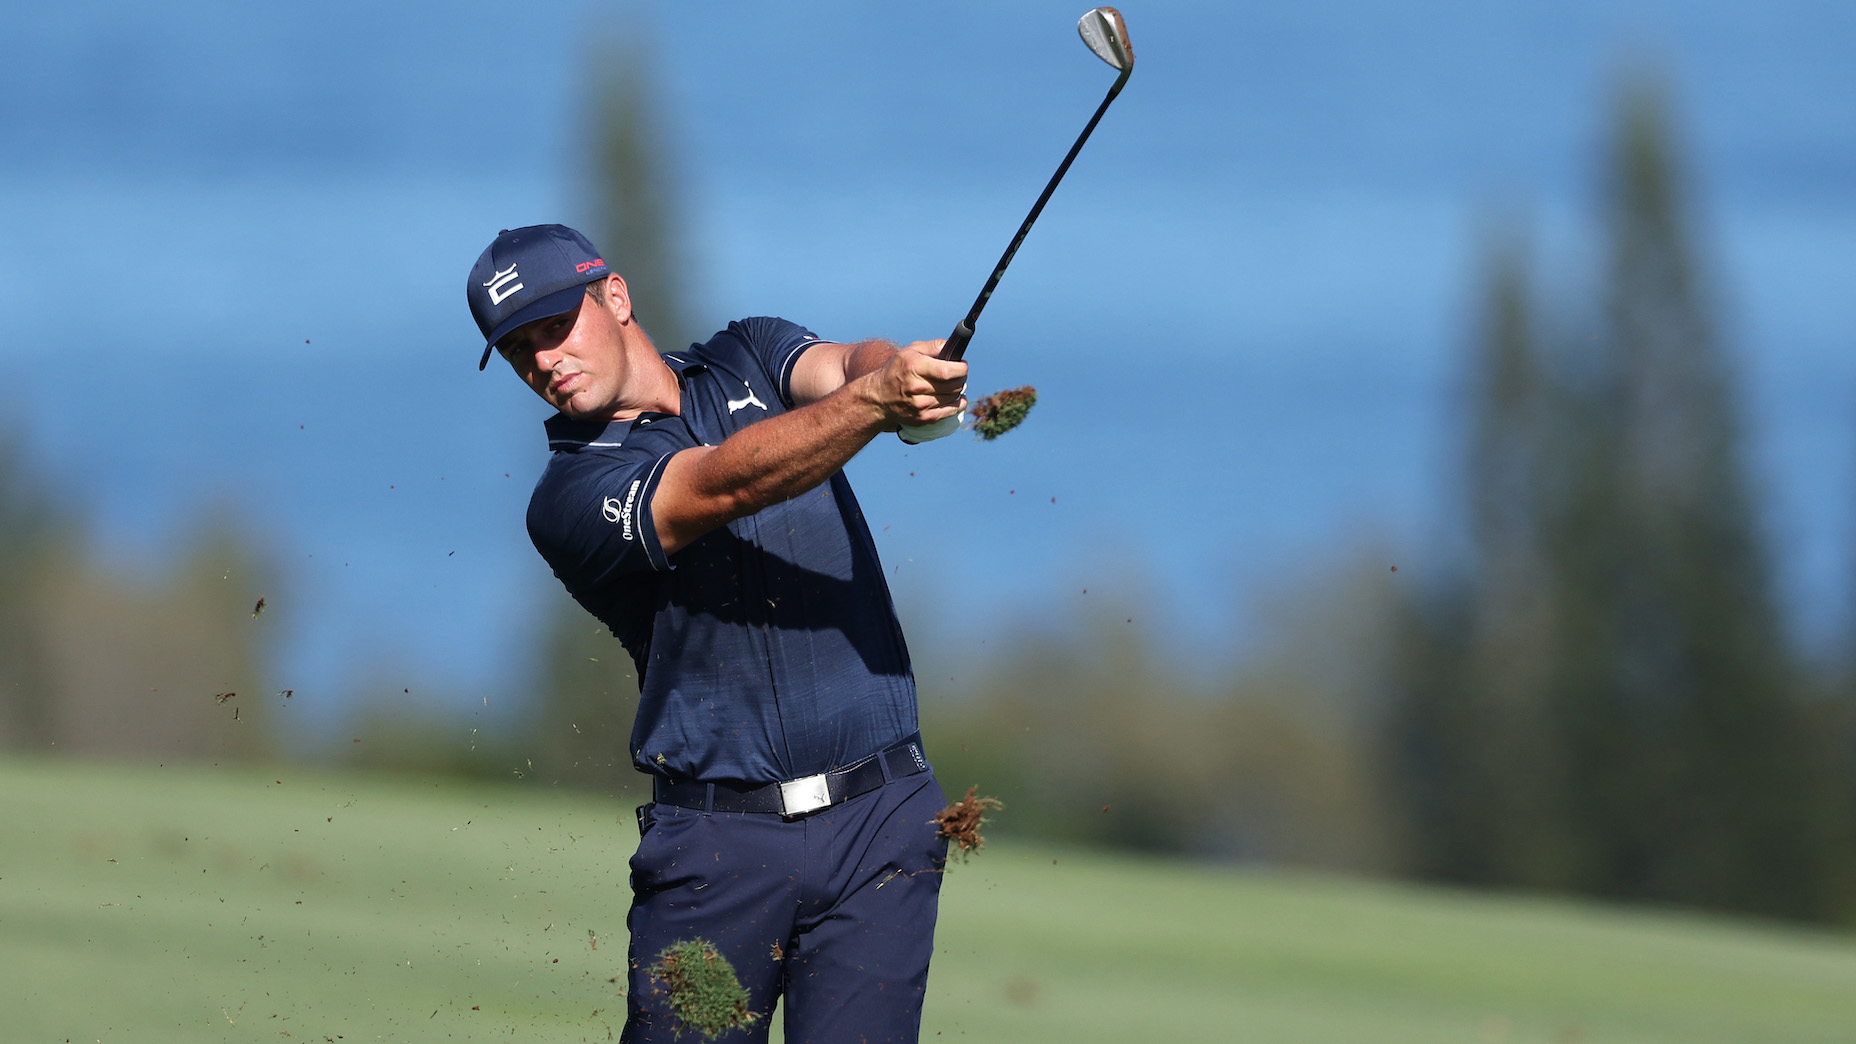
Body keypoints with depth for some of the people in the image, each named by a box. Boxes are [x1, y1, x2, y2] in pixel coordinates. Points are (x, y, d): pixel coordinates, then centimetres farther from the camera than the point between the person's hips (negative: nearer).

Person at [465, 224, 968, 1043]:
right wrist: (877, 401, -35)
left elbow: (846, 365, -9)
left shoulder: (747, 359, 13)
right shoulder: (570, 497, -2)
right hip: (717, 843, -2)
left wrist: (905, 375, -34)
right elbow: (724, 484, -19)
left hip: (878, 819, 2)